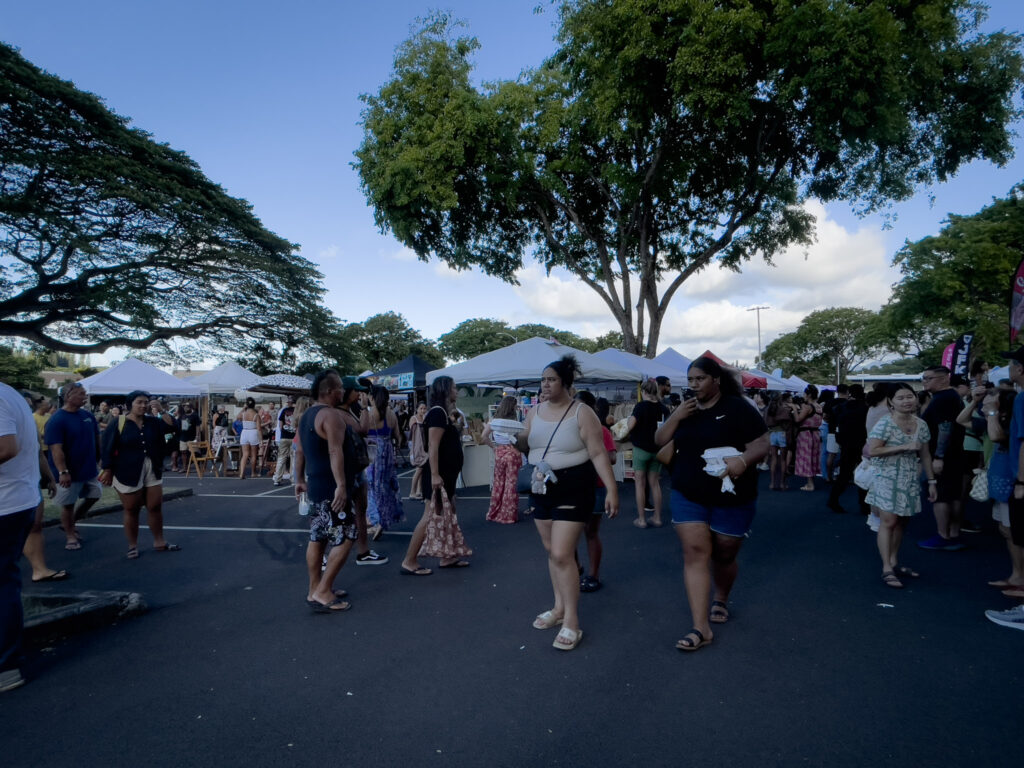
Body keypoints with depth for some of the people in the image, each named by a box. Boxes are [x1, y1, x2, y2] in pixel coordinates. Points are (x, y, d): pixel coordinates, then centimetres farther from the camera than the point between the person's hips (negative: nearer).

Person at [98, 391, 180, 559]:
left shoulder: (152, 421, 7)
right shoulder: (118, 423, -6)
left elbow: (171, 426, -4)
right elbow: (107, 448, -7)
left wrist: (162, 410, -12)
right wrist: (107, 470, -9)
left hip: (152, 472, 4)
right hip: (128, 473, -4)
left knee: (155, 507, 8)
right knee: (131, 510, 5)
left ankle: (159, 542, 20)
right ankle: (132, 546, 17)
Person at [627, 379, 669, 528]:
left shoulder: (641, 406, -12)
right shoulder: (663, 409, 1)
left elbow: (630, 426, -18)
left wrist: (628, 420, 2)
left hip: (641, 448, -4)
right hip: (658, 450, 4)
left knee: (640, 483, 3)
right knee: (655, 483, 12)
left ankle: (641, 519, 4)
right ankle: (657, 518, 16)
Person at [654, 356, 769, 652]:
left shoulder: (737, 408, -9)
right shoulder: (686, 410, 7)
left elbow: (762, 444, -12)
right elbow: (659, 441, 4)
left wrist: (743, 460, -33)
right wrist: (675, 417, -13)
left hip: (731, 498, -3)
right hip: (688, 496, 3)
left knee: (723, 555, 13)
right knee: (695, 554, -6)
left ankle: (721, 600, 43)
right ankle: (701, 627, -4)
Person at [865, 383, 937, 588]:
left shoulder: (921, 425, 6)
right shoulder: (885, 423, -12)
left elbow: (925, 455, 13)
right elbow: (872, 450, -19)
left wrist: (931, 481, 12)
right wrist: (904, 447, -20)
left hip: (911, 481, 6)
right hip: (888, 479, -6)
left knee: (902, 521, 11)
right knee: (888, 521, -7)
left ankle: (894, 562, 24)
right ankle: (887, 569, -3)